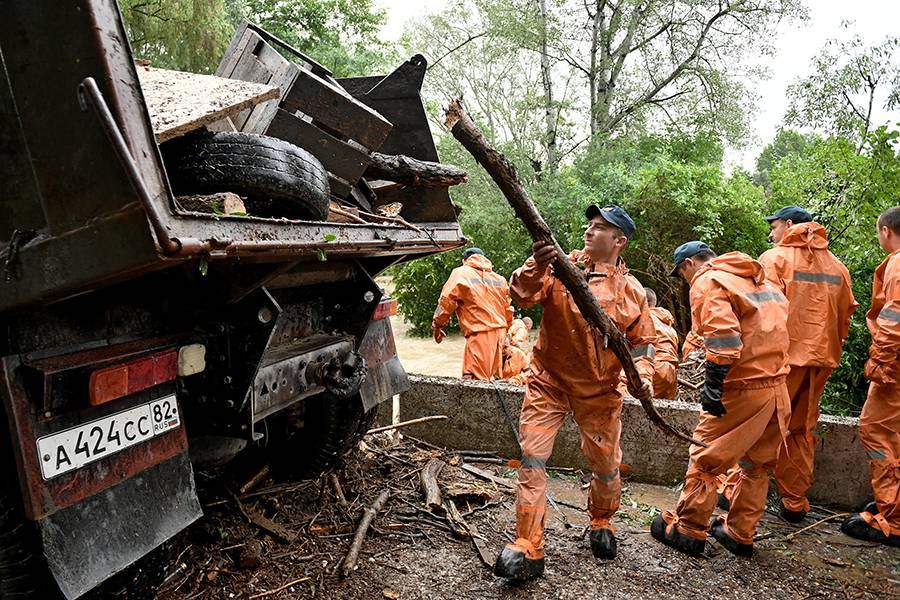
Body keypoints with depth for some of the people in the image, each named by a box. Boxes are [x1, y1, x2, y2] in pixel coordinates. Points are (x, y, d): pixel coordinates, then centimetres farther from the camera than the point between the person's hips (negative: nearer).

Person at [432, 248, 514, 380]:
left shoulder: (460, 273, 1)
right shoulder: (499, 279, 14)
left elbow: (446, 301, -4)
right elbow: (508, 309, 17)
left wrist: (437, 326, 7)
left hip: (479, 336, -6)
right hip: (499, 334, 6)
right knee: (495, 378, 17)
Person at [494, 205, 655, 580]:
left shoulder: (633, 292, 0)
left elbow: (640, 343, 7)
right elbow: (522, 296, -17)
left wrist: (643, 374, -12)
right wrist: (536, 267, -35)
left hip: (599, 391, 1)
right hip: (549, 381, -1)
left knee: (606, 465, 14)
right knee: (532, 458, -8)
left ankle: (601, 523, 44)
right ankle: (527, 549, 1)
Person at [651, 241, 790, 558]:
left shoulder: (707, 282, -8)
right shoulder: (760, 280, 19)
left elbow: (723, 335, -21)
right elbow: (783, 311, 18)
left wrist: (714, 385, -20)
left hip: (743, 388, -8)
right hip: (778, 387, 9)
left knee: (705, 457, 5)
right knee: (757, 464, 17)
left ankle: (687, 530, 14)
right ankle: (740, 534, 29)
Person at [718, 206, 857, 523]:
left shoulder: (775, 258, -5)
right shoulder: (836, 265, 14)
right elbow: (845, 315, 16)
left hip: (783, 356, -6)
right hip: (820, 359, 6)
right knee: (801, 430, 15)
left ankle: (736, 490, 8)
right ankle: (795, 504, 20)